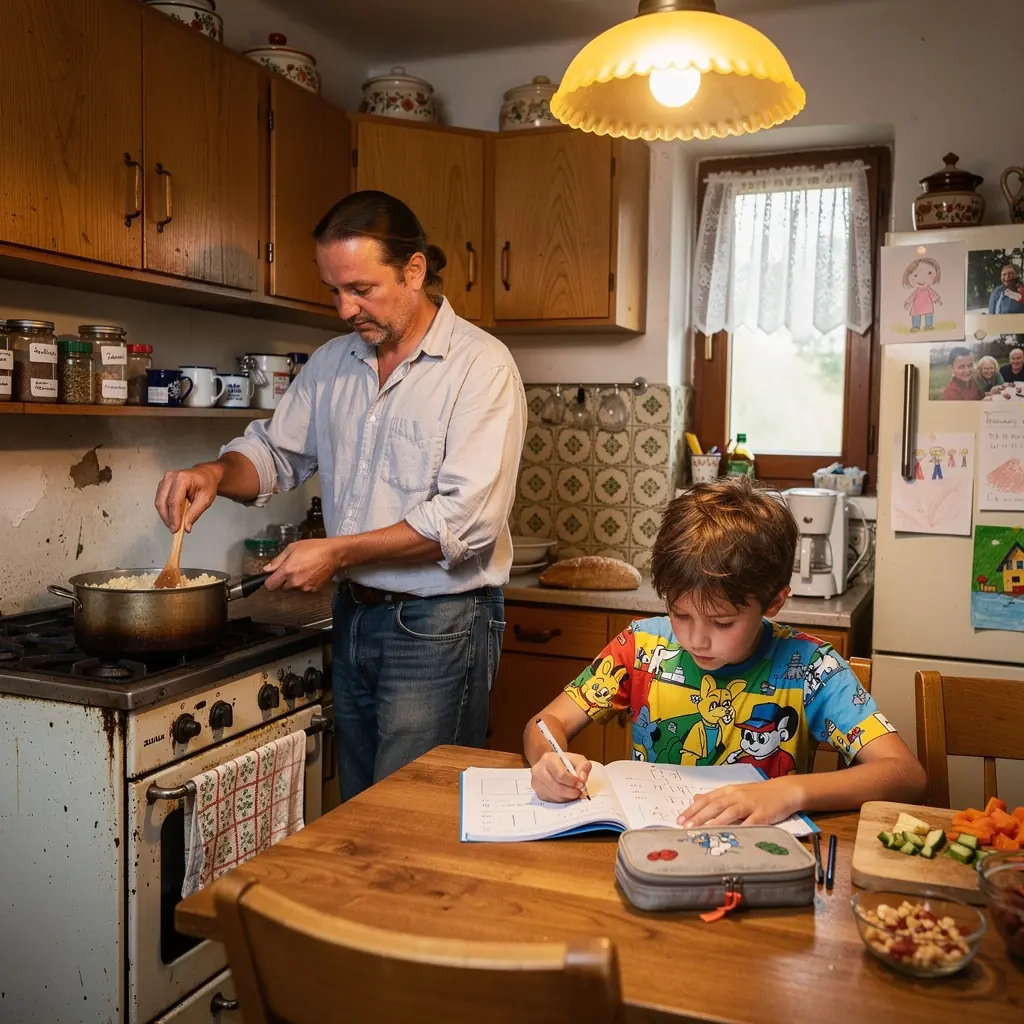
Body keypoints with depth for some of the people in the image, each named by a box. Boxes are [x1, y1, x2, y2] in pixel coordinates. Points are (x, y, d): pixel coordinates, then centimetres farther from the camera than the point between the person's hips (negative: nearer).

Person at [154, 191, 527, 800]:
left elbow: (468, 517, -20)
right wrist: (215, 474, -4)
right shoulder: (332, 364, 10)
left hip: (438, 626, -6)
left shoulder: (482, 366, -12)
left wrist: (339, 552, -17)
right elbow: (275, 452, 19)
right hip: (355, 616, 7)